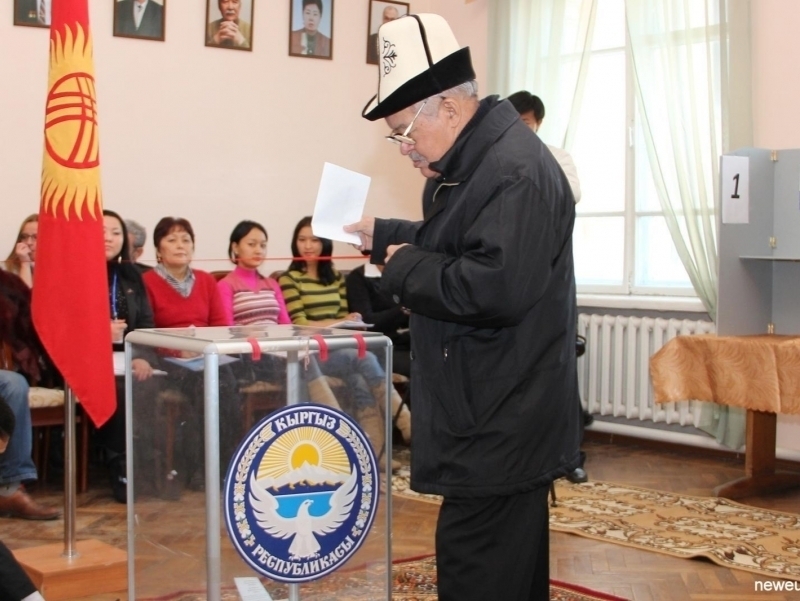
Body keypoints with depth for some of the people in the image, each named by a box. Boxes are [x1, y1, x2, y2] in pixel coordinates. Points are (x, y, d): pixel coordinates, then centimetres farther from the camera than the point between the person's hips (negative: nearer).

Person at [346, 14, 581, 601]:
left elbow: (492, 288, -30)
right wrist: (382, 235, 16)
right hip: (496, 419, 11)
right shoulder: (473, 161, 13)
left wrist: (405, 266, -16)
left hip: (499, 427, -11)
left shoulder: (516, 170, -21)